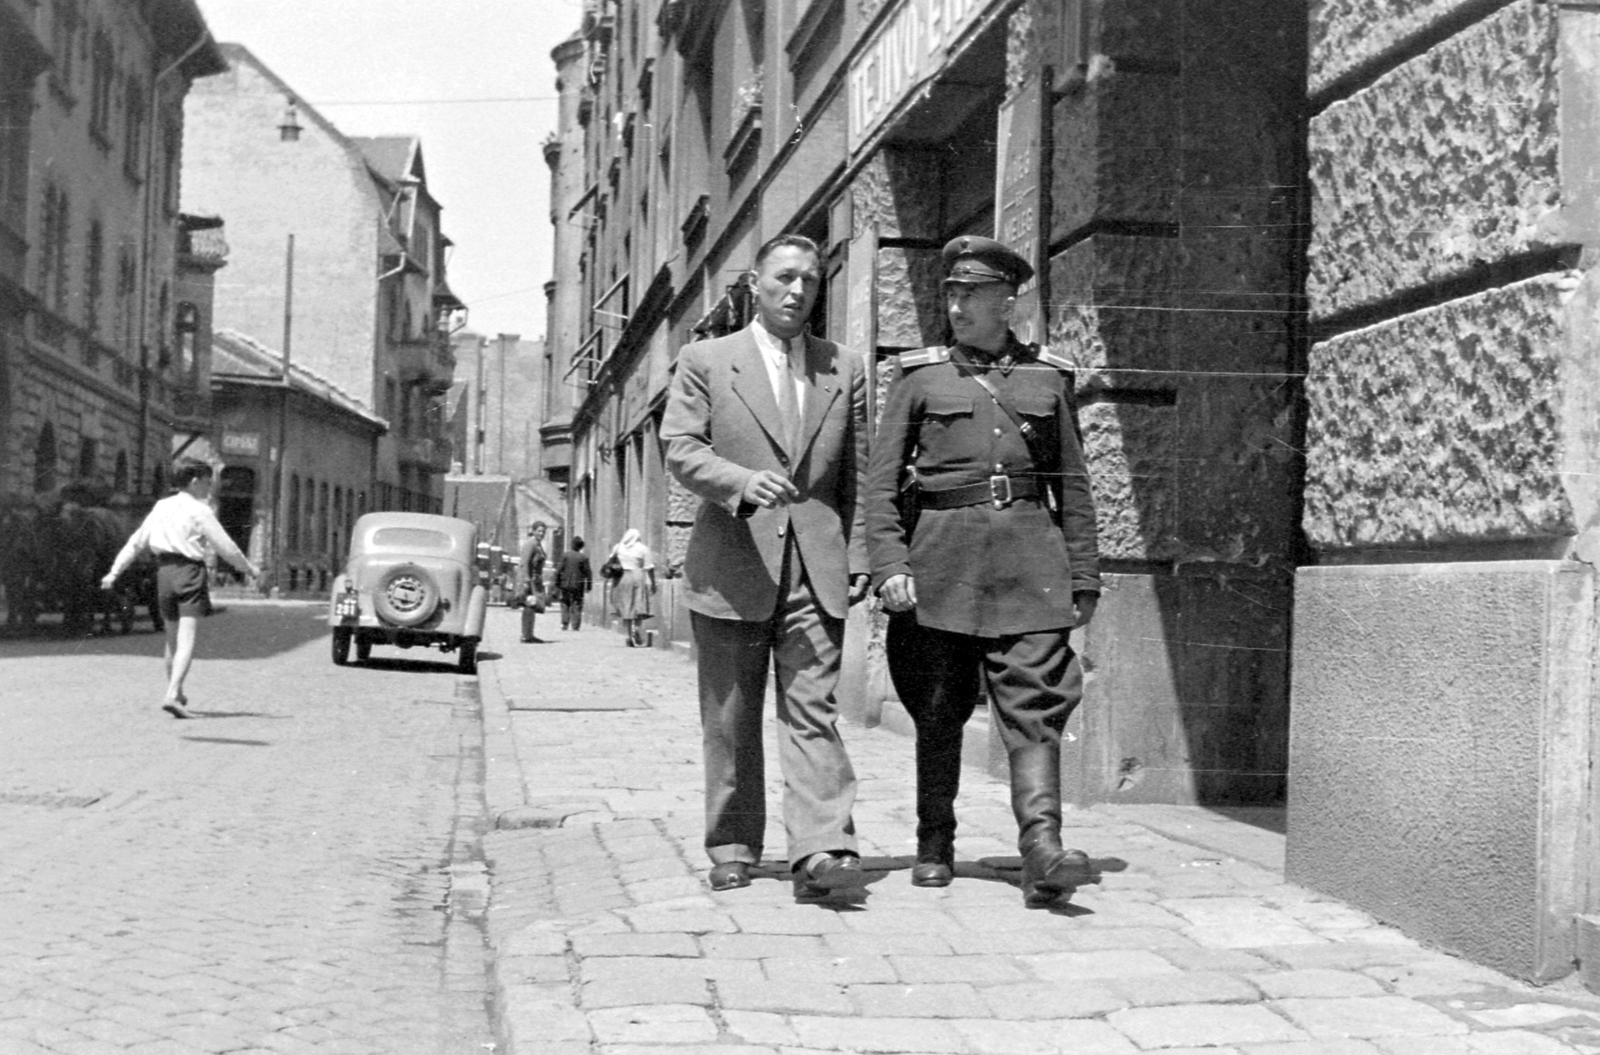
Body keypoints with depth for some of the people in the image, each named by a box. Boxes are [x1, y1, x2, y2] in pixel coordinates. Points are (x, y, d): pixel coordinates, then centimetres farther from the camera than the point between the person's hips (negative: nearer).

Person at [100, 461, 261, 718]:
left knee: (172, 639, 20)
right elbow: (225, 546, -5)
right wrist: (249, 568, 8)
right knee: (187, 640, -10)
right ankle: (172, 695, -24)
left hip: (164, 571, 6)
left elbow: (136, 541, 12)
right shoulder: (199, 511, -6)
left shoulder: (160, 507, 11)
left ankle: (175, 693, 32)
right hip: (189, 571, -6)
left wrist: (114, 572, 15)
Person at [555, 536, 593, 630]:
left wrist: (557, 583, 6)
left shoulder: (565, 555, -3)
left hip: (565, 584, 1)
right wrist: (589, 586, 4)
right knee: (577, 606, 5)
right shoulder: (584, 557, -6)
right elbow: (587, 572, -4)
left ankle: (564, 623, 4)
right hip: (578, 586, -1)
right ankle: (575, 626, 1)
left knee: (565, 604, 12)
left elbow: (559, 570, -2)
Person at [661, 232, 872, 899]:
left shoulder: (845, 370, 13)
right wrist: (744, 481, -23)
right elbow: (680, 449, -5)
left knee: (813, 711, -10)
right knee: (729, 720, 7)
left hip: (815, 569, 1)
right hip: (730, 566, -1)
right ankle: (732, 848, 19)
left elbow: (856, 475, 15)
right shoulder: (705, 361, 6)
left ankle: (821, 852, -16)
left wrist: (858, 556, 6)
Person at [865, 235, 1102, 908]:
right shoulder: (918, 376, 6)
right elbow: (881, 479, 3)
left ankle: (1042, 851, -18)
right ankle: (935, 846, 20)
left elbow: (1073, 484, 13)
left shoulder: (1048, 378, 10)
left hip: (1029, 552, 0)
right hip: (941, 555, 0)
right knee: (939, 709, 7)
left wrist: (1084, 576, 9)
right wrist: (889, 564, -8)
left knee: (1035, 702, -11)